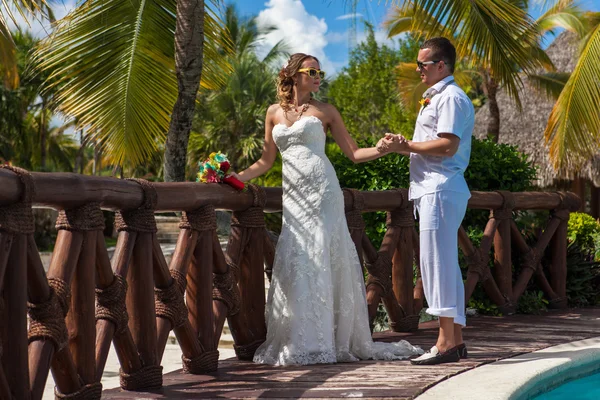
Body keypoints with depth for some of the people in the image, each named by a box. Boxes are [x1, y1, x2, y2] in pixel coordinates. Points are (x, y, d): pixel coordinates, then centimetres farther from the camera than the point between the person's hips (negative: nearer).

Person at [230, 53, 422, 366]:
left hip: (322, 192, -3)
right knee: (293, 264, -3)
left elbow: (353, 153, 8)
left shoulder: (325, 111, 10)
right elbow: (265, 161, 19)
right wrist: (232, 179, 8)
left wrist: (382, 149, -9)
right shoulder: (274, 113, 16)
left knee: (320, 260, -8)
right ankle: (299, 342, 4)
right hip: (293, 197, 3)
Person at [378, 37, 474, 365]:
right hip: (431, 189, 11)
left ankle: (445, 343, -10)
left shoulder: (451, 97, -9)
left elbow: (448, 145, -20)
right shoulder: (434, 98, 23)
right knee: (445, 264, 10)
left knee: (437, 261, -12)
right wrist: (404, 146, 6)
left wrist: (406, 146, -13)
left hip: (441, 189, -11)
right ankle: (455, 339, 15)